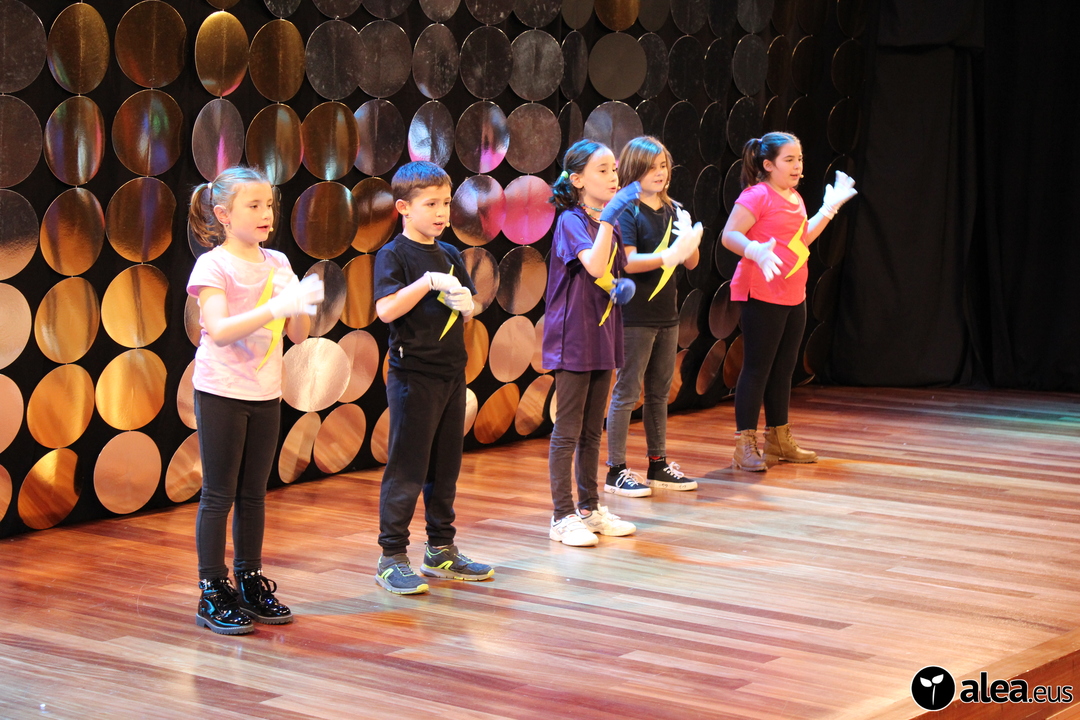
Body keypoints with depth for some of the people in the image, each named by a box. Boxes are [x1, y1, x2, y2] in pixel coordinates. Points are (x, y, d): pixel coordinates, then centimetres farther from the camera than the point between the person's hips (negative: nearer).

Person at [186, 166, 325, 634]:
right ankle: (213, 594, 6)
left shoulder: (277, 264, 6)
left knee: (254, 494, 13)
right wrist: (275, 307, -33)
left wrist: (303, 305, -16)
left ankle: (250, 583, 23)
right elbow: (219, 330, -25)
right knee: (219, 494, 0)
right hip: (221, 392, -5)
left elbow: (297, 335, 5)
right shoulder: (213, 266, -11)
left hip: (266, 393, 6)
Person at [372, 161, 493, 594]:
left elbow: (468, 311, 18)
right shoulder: (394, 256, -8)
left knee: (446, 465, 13)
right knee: (406, 469, -4)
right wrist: (428, 282, -24)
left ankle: (441, 551, 23)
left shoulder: (450, 255, 12)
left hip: (451, 373, 7)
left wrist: (464, 304, -5)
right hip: (413, 375, -7)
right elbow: (386, 310, -19)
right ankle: (391, 558, 3)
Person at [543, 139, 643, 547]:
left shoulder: (610, 224, 11)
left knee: (593, 430, 15)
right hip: (573, 339, -8)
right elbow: (594, 266, -30)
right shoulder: (571, 221, -13)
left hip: (602, 336, 8)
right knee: (567, 431, -1)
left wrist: (623, 286, -1)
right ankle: (563, 516, 4)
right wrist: (609, 215, -37)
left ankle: (590, 508, 24)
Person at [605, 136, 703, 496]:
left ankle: (658, 464, 23)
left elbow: (692, 263, 8)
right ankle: (616, 470, 3)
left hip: (666, 314, 7)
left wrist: (690, 240, -12)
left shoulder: (673, 211, 10)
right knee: (627, 392, -3)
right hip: (635, 315, -7)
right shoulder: (627, 211, -10)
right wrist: (668, 256, -30)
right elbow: (627, 262, -20)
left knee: (660, 391, 14)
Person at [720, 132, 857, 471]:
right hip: (762, 294, -9)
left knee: (783, 367, 15)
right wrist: (755, 251, -36)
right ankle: (745, 445, 0)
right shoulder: (757, 195, -12)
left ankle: (778, 439, 26)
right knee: (757, 367, -5)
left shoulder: (795, 198, 15)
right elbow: (729, 235, -18)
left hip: (793, 297, 9)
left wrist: (830, 207, 22)